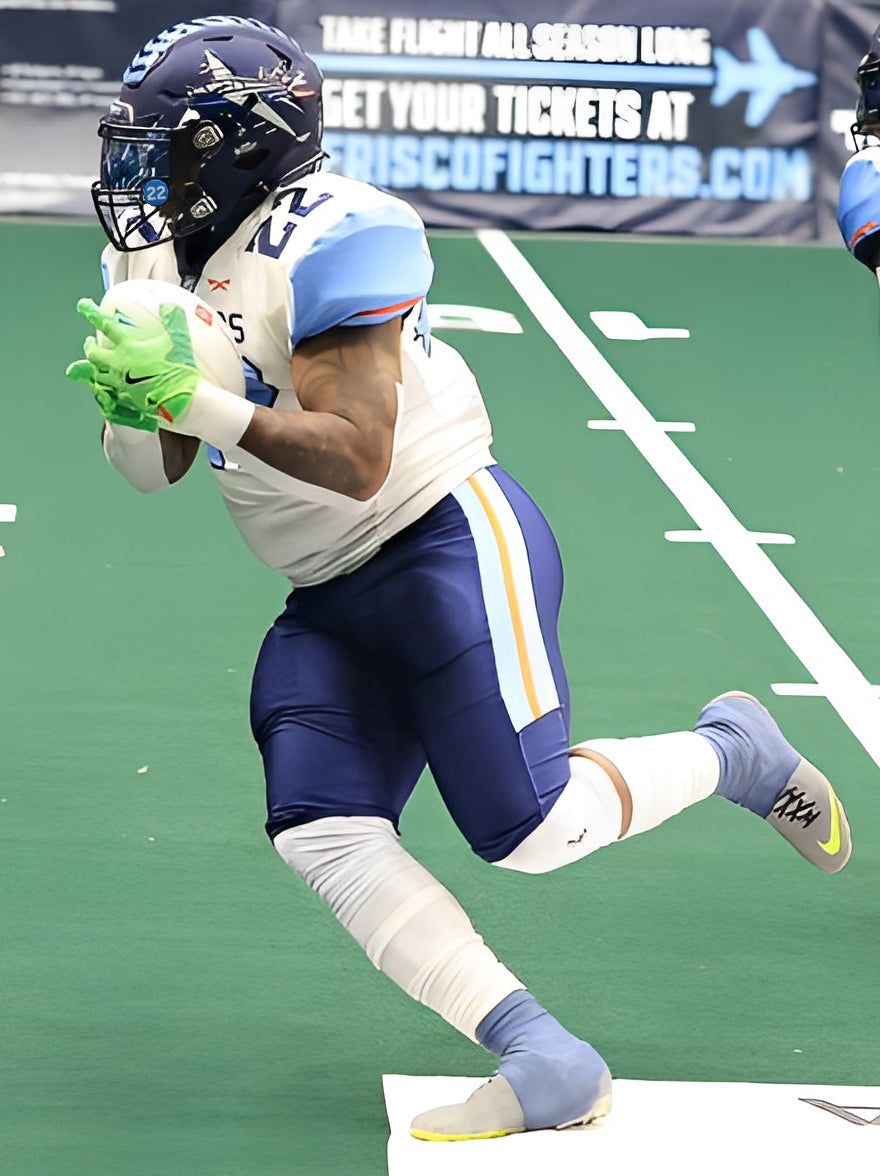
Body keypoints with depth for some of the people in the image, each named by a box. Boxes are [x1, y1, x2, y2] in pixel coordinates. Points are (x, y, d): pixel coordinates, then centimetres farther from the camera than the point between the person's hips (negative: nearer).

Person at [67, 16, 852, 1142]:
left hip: (451, 543, -8)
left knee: (530, 825, -13)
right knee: (320, 833, -10)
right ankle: (545, 1064, -12)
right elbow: (152, 468, 7)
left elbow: (357, 459, -25)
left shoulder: (331, 241, -19)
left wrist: (196, 402, -33)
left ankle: (731, 751, 16)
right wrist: (133, 386, -14)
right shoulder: (158, 258, 9)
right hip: (332, 599, 8)